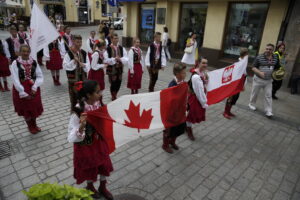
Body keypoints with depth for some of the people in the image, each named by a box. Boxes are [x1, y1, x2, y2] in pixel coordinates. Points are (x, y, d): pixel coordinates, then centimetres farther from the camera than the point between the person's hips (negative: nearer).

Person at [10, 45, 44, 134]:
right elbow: (15, 80, -15)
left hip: (33, 89, 2)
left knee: (35, 108, 15)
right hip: (21, 90, -2)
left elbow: (40, 77, -4)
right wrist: (23, 93, -19)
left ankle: (34, 125, 39)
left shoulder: (34, 62, -2)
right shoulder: (15, 63, -10)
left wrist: (35, 87, -18)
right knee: (25, 109, 13)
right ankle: (30, 127, 36)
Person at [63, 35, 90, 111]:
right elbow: (65, 66, -14)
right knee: (74, 99, 6)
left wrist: (83, 64, -14)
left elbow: (88, 66, 6)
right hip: (73, 79, -4)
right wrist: (74, 61, -24)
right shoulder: (69, 53, -10)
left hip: (83, 78, 4)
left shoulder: (84, 53, 4)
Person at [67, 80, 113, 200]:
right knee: (89, 168, 21)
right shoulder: (78, 112, -30)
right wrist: (82, 126, -43)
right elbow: (72, 138, -28)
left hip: (99, 142, 5)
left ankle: (102, 188, 50)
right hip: (86, 145, -5)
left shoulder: (97, 104, -12)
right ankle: (90, 187, 55)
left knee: (105, 165, 20)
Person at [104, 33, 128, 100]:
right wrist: (114, 59, -23)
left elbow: (126, 59, 0)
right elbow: (106, 60, -13)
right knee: (113, 83, 0)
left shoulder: (121, 48, 4)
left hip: (119, 68, 5)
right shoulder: (108, 49, -10)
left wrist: (120, 59, -20)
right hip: (111, 68, -4)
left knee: (118, 83, 12)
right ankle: (113, 97, 20)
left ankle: (115, 95, 35)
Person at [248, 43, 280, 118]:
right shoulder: (259, 57, -12)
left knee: (268, 95, 1)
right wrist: (260, 72, -29)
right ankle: (251, 104, 35)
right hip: (258, 79, -3)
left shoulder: (276, 58, 1)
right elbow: (253, 67, -13)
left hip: (268, 80, 3)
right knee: (255, 93, 12)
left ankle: (268, 111, 5)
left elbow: (277, 68, 15)